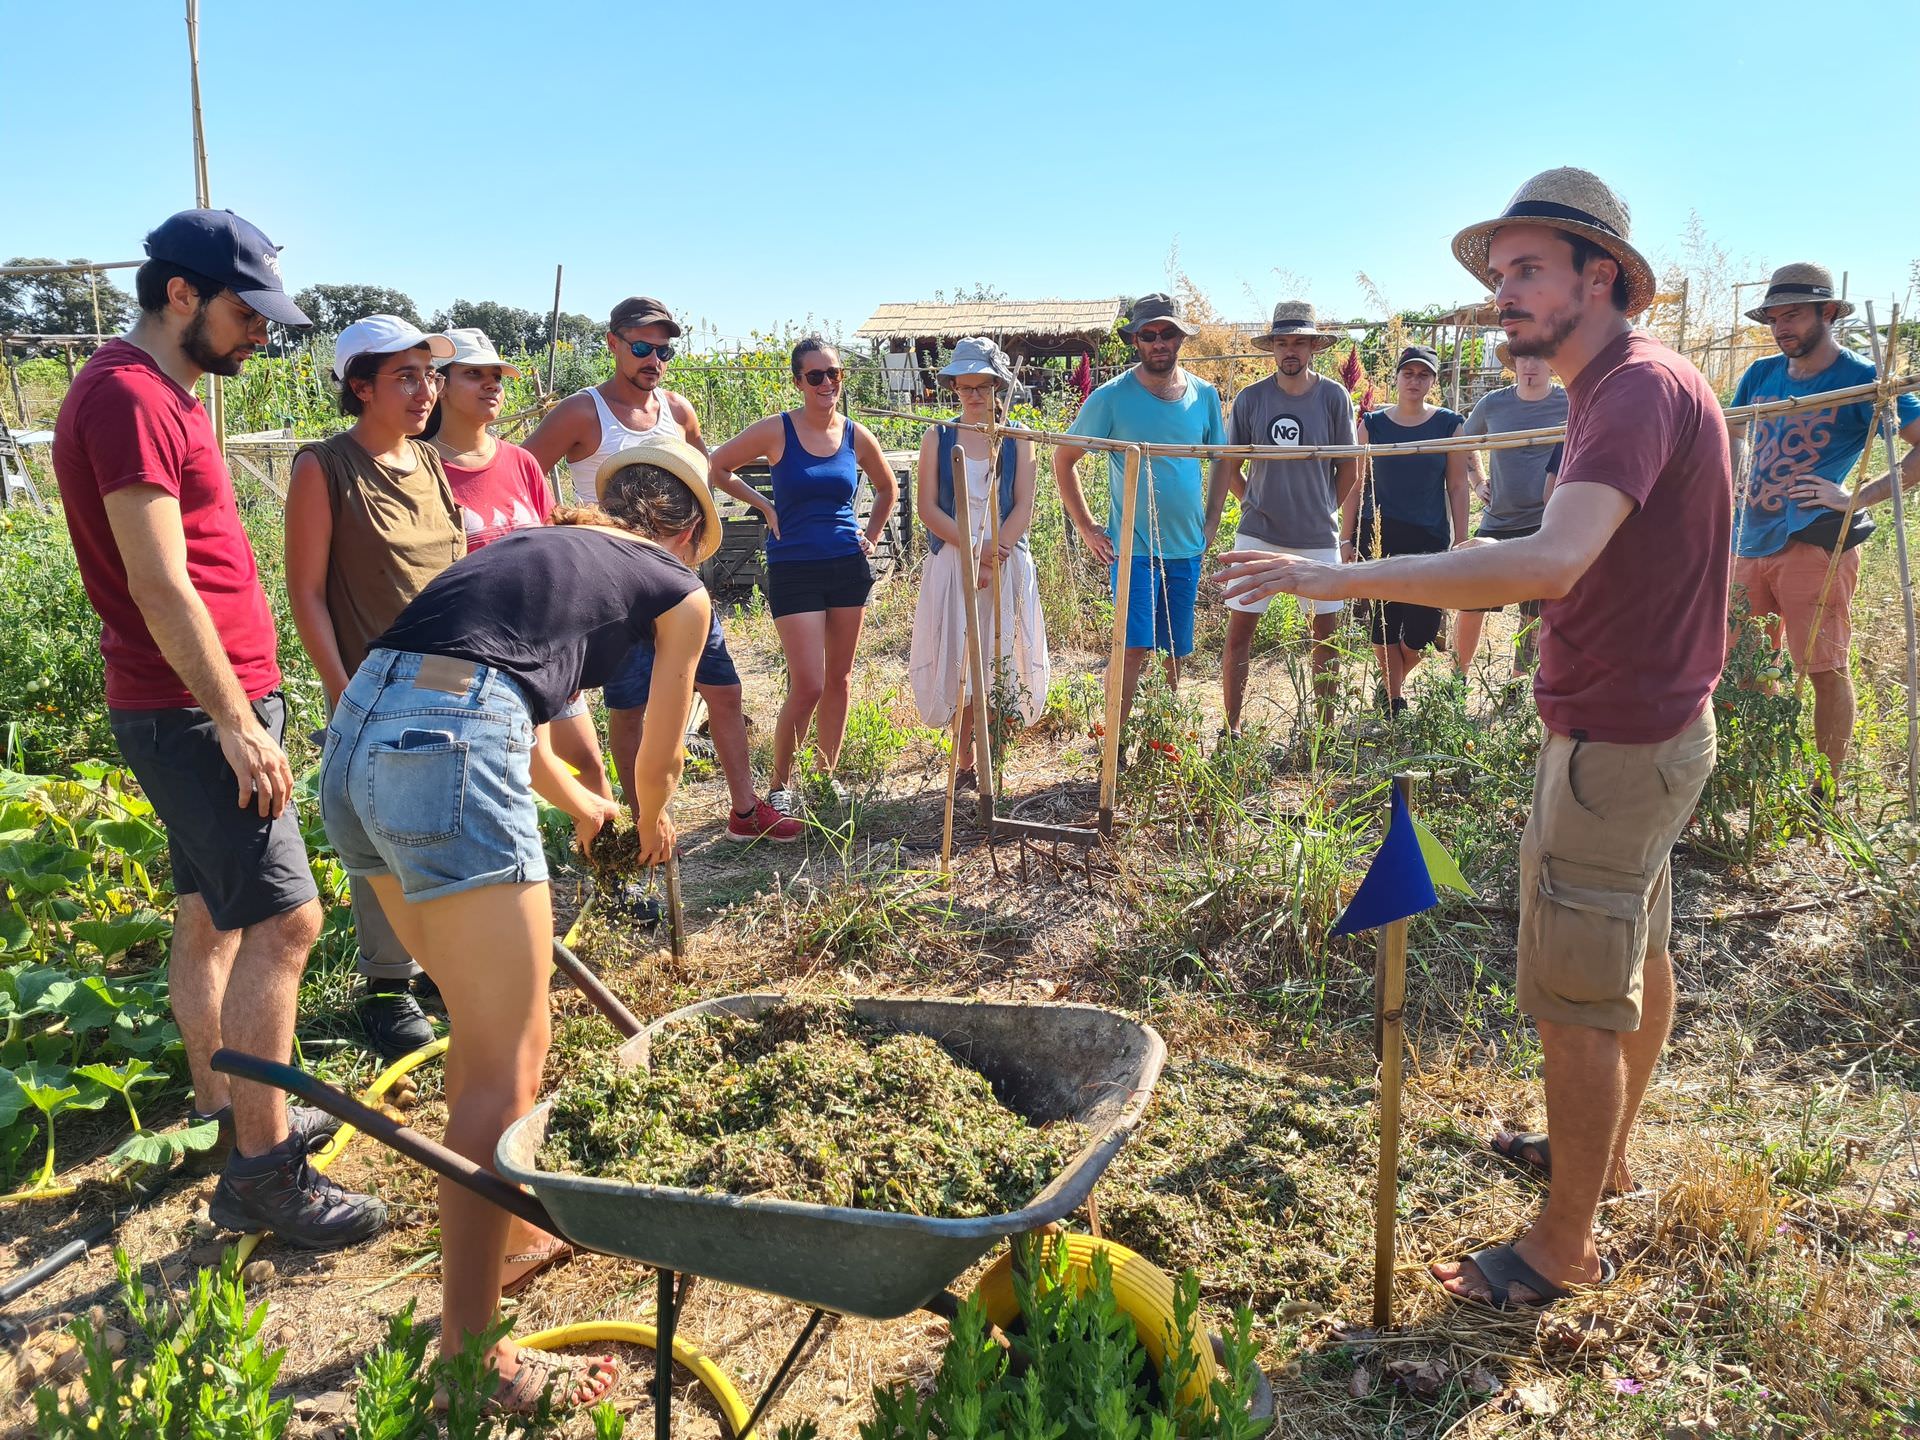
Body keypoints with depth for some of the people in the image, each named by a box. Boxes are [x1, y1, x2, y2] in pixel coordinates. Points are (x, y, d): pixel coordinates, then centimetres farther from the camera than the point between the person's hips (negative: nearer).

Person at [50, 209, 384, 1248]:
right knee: (283, 917, -11)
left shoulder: (158, 395, 17)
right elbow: (159, 586, -21)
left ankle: (225, 1110, 29)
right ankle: (261, 1173, -3)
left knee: (210, 915, 16)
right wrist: (236, 721, -22)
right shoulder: (129, 396, -15)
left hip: (203, 706, 10)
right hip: (193, 711, -10)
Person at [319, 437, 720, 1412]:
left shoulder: (540, 542, 32)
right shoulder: (679, 590, 15)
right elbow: (660, 756, 26)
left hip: (352, 742, 8)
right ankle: (469, 1358, 9)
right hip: (447, 753, -8)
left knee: (486, 1023, 23)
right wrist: (649, 825, 49)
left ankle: (512, 1227, 40)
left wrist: (578, 804, 60)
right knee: (505, 1065, 1)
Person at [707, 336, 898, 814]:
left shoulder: (856, 435, 4)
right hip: (794, 570, -4)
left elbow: (887, 488, 22)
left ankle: (827, 776, 23)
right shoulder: (776, 430, -7)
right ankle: (780, 784, 10)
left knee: (838, 679, 9)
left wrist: (871, 537, 13)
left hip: (848, 566, 4)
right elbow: (716, 468, 2)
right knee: (808, 685, -8)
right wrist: (765, 506, -1)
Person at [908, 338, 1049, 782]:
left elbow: (1023, 508, -1)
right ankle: (966, 762, 9)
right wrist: (971, 549, -13)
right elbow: (928, 507, -2)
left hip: (1006, 562, 0)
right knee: (957, 661, 0)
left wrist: (991, 554, -14)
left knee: (1000, 661, 0)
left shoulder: (1016, 440, 6)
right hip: (951, 562, 0)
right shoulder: (938, 438, 6)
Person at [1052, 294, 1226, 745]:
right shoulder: (1111, 398, -7)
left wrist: (1211, 521, 9)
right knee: (1135, 647, -12)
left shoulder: (1205, 396, 5)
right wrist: (1086, 527, -4)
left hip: (1187, 547, 4)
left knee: (1174, 653, 11)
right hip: (1133, 546, -4)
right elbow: (1063, 458, 0)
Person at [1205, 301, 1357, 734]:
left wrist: (1321, 511, 8)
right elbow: (1228, 466, 6)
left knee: (1326, 634, 8)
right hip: (1257, 535, 0)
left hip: (1318, 537, 0)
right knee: (1239, 632, -1)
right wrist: (1232, 512, 0)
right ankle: (1230, 728, 9)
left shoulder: (1334, 397, -3)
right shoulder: (1250, 399, -2)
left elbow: (1349, 469, 5)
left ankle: (1325, 727, 21)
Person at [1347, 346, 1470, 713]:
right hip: (1379, 538, 0)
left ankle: (1390, 683, 24)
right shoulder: (1373, 424, 4)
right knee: (1383, 624, 2)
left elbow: (1457, 486, 5)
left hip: (1430, 539, 0)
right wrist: (1346, 540, 2)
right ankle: (1394, 699, 19)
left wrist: (1461, 543, 1)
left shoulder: (1449, 425, 4)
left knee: (1424, 627, -3)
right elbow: (1356, 485, 6)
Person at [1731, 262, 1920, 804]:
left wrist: (1858, 498, -17)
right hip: (1750, 546, 6)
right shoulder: (1762, 374, 11)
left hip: (1813, 546, -6)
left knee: (1824, 670, -2)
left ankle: (1826, 795, 7)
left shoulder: (1861, 380, -5)